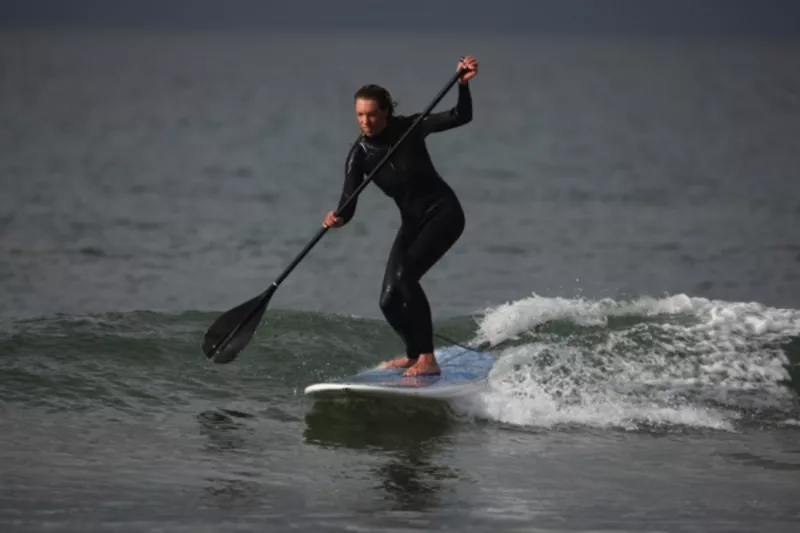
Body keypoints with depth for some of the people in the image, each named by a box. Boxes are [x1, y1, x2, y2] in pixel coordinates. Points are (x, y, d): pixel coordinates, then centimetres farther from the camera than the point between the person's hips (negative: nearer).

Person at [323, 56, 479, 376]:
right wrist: (338, 218, -37)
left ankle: (427, 359, -24)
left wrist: (463, 85, -36)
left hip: (444, 214, -5)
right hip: (412, 223, 5)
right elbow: (349, 202, -15)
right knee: (389, 301, 2)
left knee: (404, 276, -26)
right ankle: (415, 354, 31)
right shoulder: (360, 154, -8)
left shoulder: (409, 129, -15)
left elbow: (460, 117, -19)